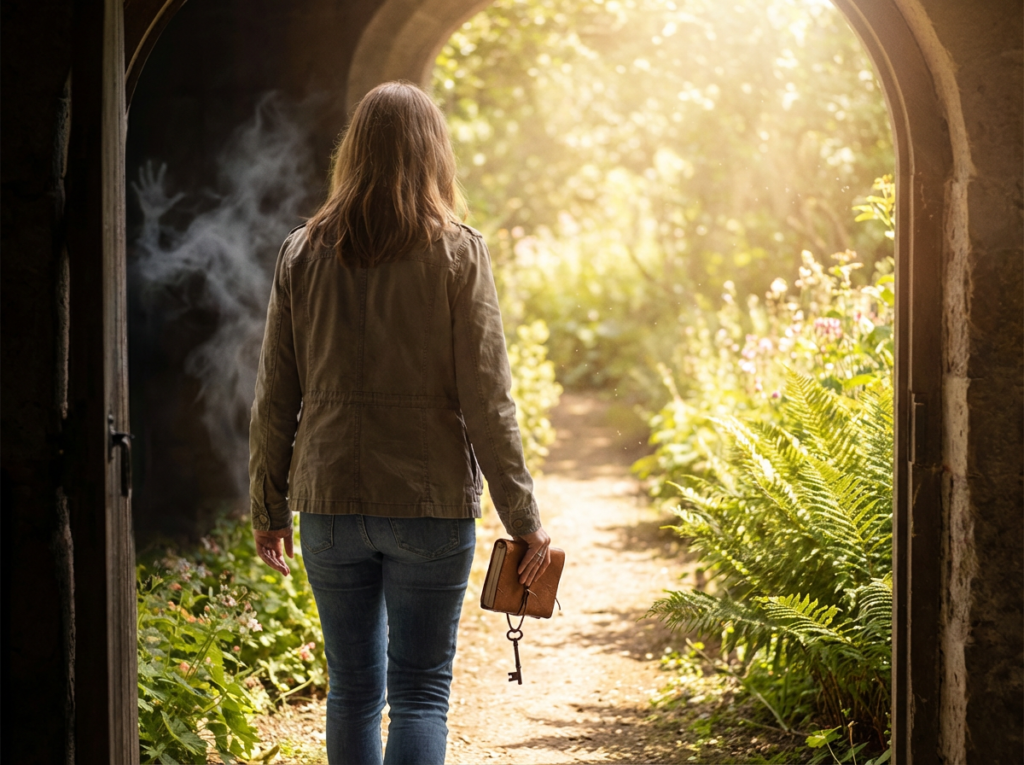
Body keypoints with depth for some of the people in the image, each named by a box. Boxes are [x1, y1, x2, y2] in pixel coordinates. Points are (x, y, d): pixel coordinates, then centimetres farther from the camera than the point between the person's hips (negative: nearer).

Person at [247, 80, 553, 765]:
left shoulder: (303, 253, 2)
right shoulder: (457, 253, -6)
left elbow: (275, 397, 5)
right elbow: (487, 398, -8)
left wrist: (269, 508, 15)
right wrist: (523, 518, -3)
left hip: (329, 503, 3)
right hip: (431, 504, -3)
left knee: (352, 690, 14)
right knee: (421, 692, 3)